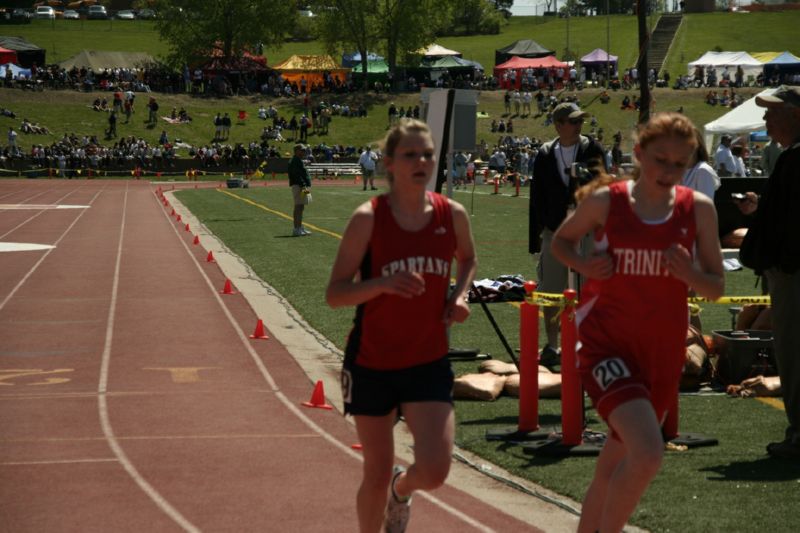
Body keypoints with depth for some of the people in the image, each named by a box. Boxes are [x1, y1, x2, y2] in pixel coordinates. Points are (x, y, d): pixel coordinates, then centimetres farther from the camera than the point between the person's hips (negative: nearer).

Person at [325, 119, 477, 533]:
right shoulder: (369, 218, -11)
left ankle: (401, 490, 28)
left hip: (429, 363, 2)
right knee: (377, 474, 6)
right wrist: (383, 283, -29)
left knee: (434, 471, -10)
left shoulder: (452, 215, -2)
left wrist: (459, 294, 1)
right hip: (372, 363, -2)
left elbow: (468, 259, 21)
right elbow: (335, 293, -12)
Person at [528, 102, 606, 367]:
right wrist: (534, 238, 5)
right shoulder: (545, 154, 4)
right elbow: (536, 199, 7)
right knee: (551, 292, 4)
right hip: (553, 233, 2)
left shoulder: (592, 150, -1)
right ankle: (552, 346, 14)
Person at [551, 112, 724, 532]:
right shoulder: (605, 200, -6)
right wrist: (584, 265, -9)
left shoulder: (698, 209, 0)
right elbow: (561, 240, 12)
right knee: (647, 454, -24)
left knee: (614, 466, 14)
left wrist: (690, 274, -16)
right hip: (606, 342, -4)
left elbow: (716, 287, 6)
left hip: (663, 351, 4)